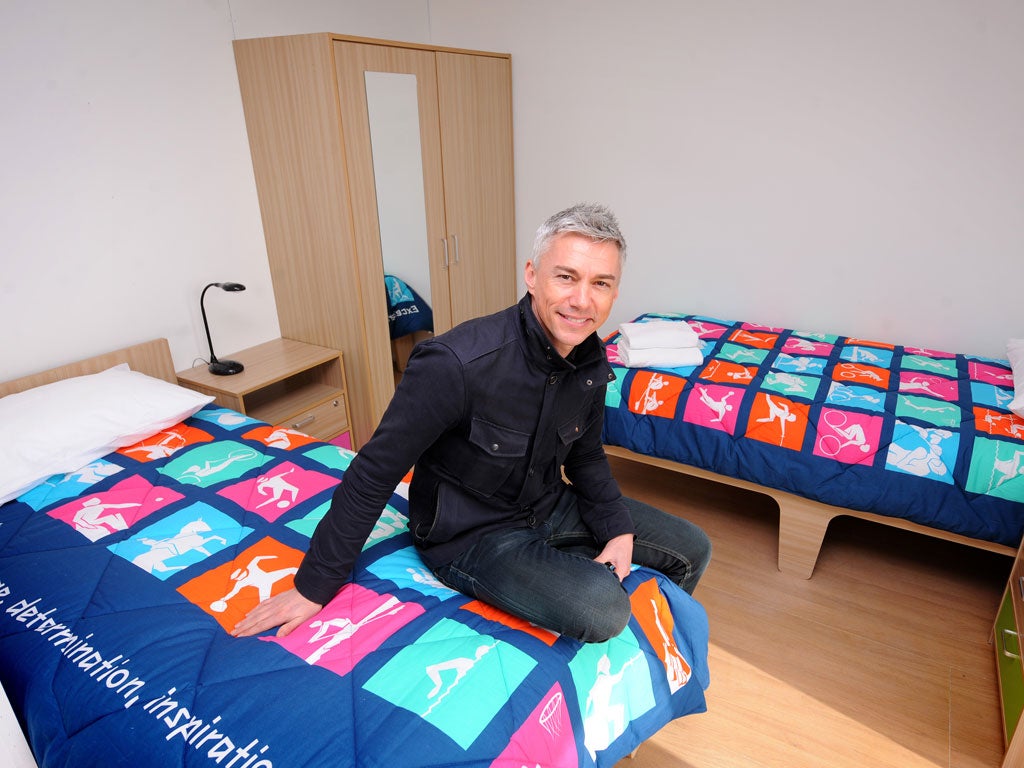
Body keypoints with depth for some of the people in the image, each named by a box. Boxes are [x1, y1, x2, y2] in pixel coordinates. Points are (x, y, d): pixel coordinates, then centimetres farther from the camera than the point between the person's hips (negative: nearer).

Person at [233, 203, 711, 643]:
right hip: (472, 535, -7)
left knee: (691, 551, 9)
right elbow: (375, 471, -23)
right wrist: (313, 586, -15)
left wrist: (617, 528, -5)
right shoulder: (457, 364, -32)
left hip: (552, 508, 7)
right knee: (603, 610, -30)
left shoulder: (592, 362, -8)